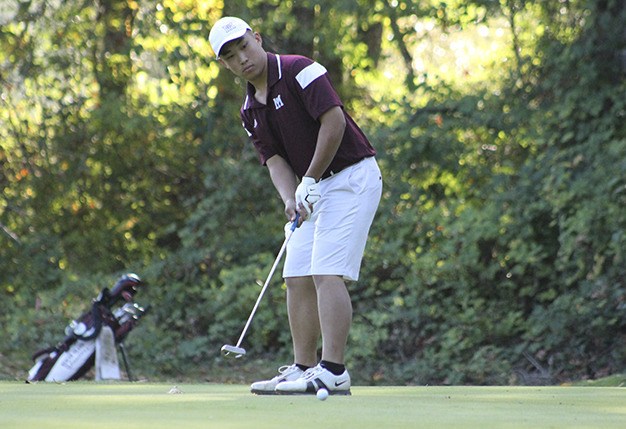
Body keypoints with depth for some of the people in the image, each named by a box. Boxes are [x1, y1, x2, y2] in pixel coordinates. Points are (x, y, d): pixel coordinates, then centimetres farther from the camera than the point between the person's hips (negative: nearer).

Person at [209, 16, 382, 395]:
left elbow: (334, 120, -20)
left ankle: (334, 372, -17)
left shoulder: (298, 70, -12)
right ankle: (304, 368, 12)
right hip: (315, 189, 9)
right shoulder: (251, 111, 11)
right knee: (297, 276, 6)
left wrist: (310, 183, -17)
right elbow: (275, 161, 5)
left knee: (328, 273, -16)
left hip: (351, 176, -9)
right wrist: (291, 201, -16)